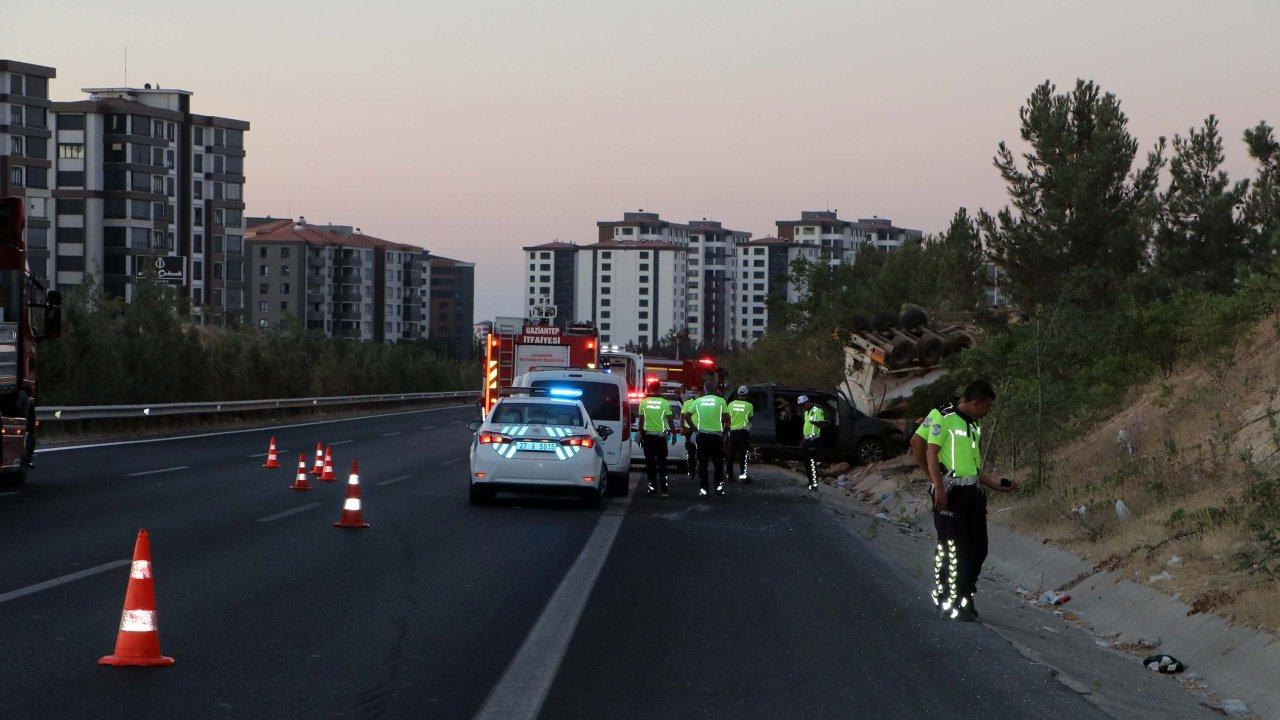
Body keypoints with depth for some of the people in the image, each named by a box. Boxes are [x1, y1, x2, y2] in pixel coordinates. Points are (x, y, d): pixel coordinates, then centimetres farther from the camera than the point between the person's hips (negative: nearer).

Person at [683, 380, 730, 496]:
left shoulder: (697, 401, 4)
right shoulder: (720, 401, -1)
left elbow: (687, 416, 1)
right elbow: (727, 419, -4)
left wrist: (695, 428, 9)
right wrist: (724, 429, 11)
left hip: (702, 435, 1)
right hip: (717, 435, -1)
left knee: (702, 463, 6)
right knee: (718, 463, 11)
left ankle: (703, 488, 5)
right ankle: (718, 485, 5)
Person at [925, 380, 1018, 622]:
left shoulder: (975, 425, 19)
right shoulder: (945, 418, -7)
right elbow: (931, 453, -11)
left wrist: (998, 486, 19)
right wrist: (939, 488, -19)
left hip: (972, 491, 8)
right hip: (950, 492, -8)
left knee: (978, 548, 6)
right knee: (953, 548, -7)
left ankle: (964, 598, 18)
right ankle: (950, 604, -2)